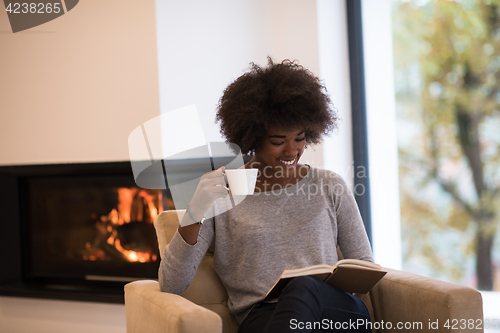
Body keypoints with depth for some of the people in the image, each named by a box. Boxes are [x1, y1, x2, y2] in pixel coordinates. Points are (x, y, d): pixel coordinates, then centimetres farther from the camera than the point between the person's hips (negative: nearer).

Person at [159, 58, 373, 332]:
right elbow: (171, 286, 1)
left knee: (304, 287, -36)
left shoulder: (330, 187, 16)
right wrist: (194, 215, -16)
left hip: (338, 309, 3)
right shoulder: (220, 193, 8)